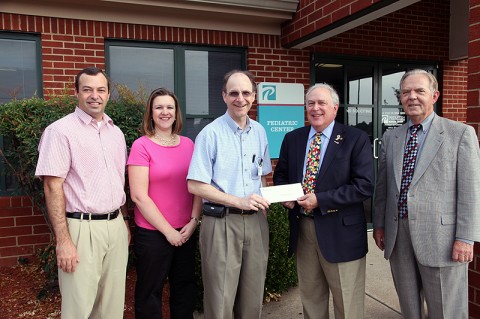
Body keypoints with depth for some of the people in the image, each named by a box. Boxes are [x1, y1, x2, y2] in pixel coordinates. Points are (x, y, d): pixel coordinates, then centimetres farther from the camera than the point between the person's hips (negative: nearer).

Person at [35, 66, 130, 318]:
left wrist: (125, 223, 14)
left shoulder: (116, 133, 12)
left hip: (116, 226, 6)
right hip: (81, 229, -5)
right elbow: (53, 187, -12)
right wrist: (63, 241, -16)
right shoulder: (60, 131, -8)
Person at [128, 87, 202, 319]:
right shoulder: (142, 146, -9)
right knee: (150, 292, 13)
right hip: (153, 234, -4)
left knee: (185, 289, 19)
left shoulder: (188, 144, 4)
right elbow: (139, 196, -13)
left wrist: (193, 221, -5)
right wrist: (168, 230, -12)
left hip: (186, 232, 5)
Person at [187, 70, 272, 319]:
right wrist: (239, 202, -17)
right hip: (221, 223, -5)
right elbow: (195, 185, -12)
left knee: (253, 298, 15)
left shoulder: (259, 132, 8)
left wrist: (262, 208, 4)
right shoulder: (211, 133, -9)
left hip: (255, 222, 5)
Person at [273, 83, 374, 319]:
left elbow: (365, 186, -15)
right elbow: (280, 175, 17)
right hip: (302, 228, 4)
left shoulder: (356, 139, -8)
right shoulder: (292, 139, 7)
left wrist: (320, 200, -20)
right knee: (310, 296, 20)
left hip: (340, 231, -4)